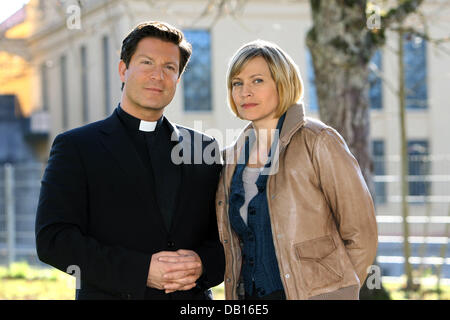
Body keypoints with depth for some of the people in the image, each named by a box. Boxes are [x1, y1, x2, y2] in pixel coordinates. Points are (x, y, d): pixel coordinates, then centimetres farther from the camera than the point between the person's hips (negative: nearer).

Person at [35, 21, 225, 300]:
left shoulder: (204, 148, 8)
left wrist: (204, 264, -12)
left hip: (193, 300, 3)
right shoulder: (76, 147, -1)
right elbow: (53, 239, -10)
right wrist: (141, 271, -19)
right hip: (111, 295, -2)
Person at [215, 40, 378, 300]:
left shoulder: (318, 142, -7)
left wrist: (339, 292, -4)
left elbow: (361, 233, -6)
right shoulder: (232, 158, 10)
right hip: (249, 297, 5)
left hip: (315, 292, -5)